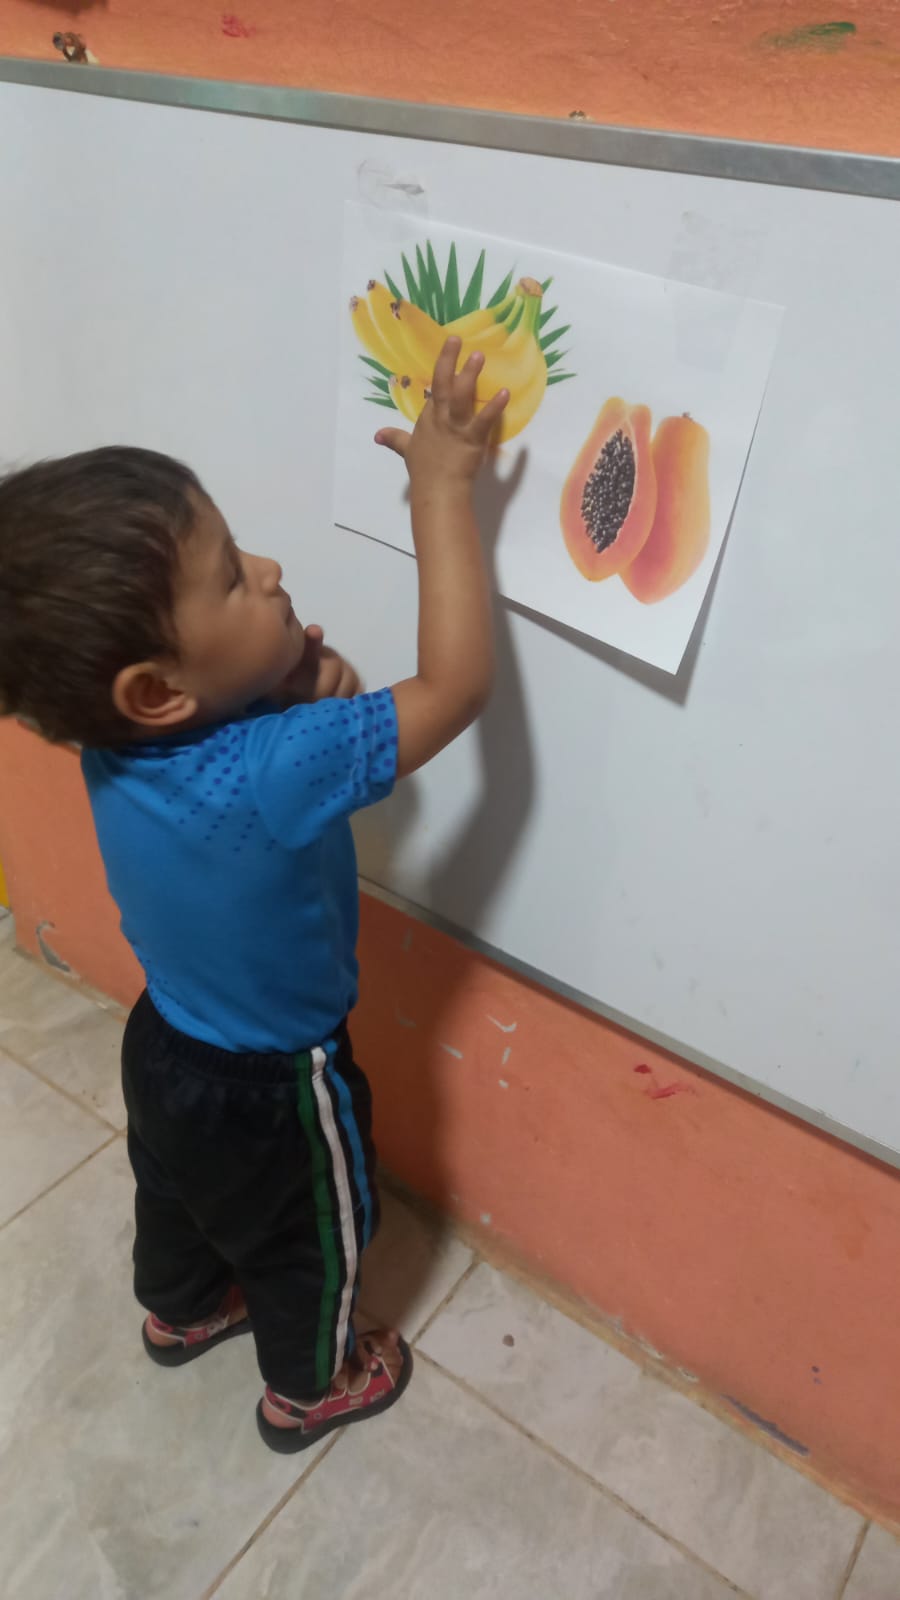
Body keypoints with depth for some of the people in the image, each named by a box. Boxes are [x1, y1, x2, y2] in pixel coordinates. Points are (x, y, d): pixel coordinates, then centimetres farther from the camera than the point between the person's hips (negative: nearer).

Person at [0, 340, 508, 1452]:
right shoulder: (271, 775, -42)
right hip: (273, 1087, -6)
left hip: (167, 1046, 6)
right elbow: (456, 684, -37)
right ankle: (308, 1388, 52)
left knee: (179, 1195, 34)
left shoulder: (119, 747, -19)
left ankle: (181, 1311, 64)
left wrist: (293, 694, -21)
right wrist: (442, 487, -33)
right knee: (311, 1242, 24)